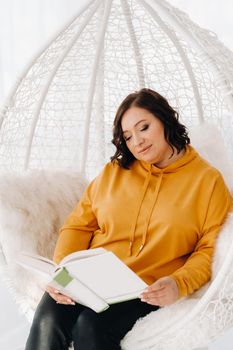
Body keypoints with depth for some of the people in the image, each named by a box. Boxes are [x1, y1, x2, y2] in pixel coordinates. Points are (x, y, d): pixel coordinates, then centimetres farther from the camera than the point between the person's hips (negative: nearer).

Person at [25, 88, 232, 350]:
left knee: (90, 326, -33)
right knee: (48, 321, -28)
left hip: (147, 289, -3)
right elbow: (78, 225, 15)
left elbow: (210, 249, 3)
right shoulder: (112, 172, 19)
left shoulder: (208, 180, 9)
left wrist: (179, 284, -16)